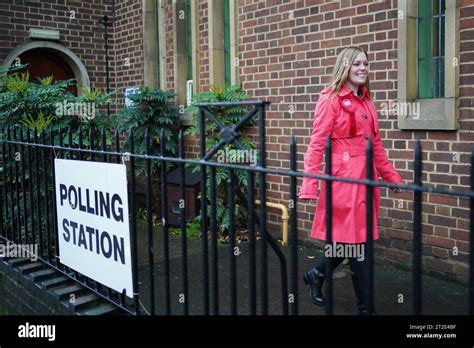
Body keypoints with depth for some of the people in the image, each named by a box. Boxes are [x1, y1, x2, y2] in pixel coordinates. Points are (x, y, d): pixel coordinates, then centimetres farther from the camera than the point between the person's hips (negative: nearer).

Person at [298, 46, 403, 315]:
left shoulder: (366, 101, 16)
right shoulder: (331, 99, -7)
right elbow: (317, 143, -12)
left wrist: (392, 176, 19)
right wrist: (309, 184, -20)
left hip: (365, 176, 8)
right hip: (343, 176, -7)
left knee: (355, 238, 12)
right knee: (356, 240, -1)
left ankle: (316, 275, 35)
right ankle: (365, 306, 14)